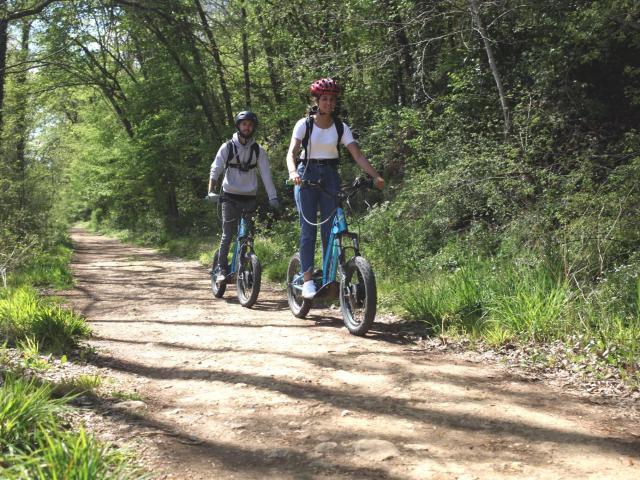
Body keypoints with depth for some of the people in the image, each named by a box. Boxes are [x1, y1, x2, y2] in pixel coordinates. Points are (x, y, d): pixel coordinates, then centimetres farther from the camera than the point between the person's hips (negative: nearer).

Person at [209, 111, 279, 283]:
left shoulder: (258, 150, 3)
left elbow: (266, 174, -2)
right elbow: (215, 169, -8)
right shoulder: (227, 147, -1)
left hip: (249, 198, 2)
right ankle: (222, 268, 8)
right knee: (227, 235, -3)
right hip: (230, 197, -2)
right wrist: (211, 191, -23)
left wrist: (273, 197, -12)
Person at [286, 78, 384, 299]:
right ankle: (307, 280, -6)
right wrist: (293, 172, -35)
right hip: (307, 174, -2)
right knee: (308, 228, -7)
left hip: (330, 176, 2)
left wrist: (375, 176, -20)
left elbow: (358, 155, -6)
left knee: (330, 228, -2)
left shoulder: (340, 127, 1)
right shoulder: (304, 124, -5)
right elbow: (292, 152, -15)